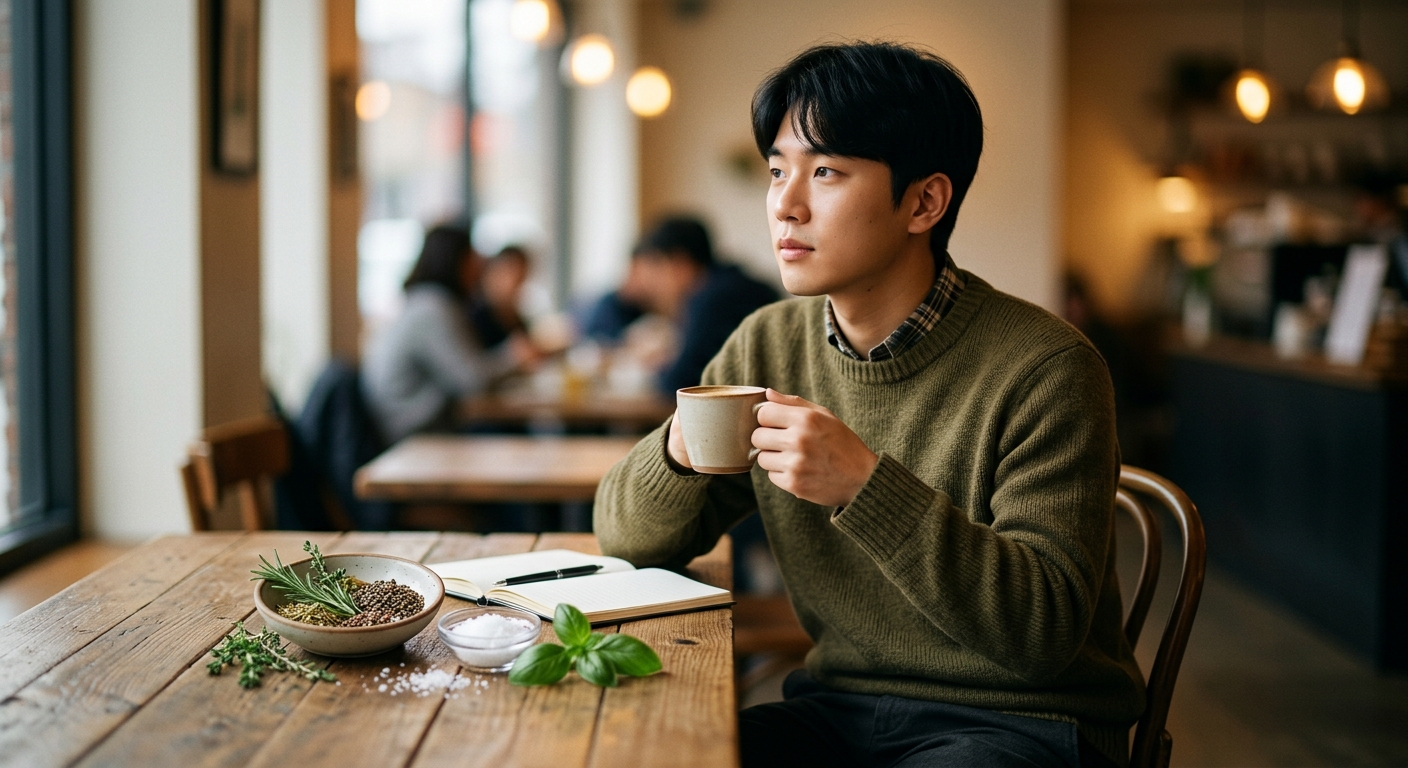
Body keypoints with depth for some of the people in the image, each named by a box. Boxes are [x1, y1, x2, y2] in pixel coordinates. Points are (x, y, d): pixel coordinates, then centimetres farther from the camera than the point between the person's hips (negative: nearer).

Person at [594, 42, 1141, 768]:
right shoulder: (766, 346, 2)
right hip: (837, 707, 4)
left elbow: (1048, 630, -21)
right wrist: (677, 456, -16)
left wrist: (866, 486, -31)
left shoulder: (1041, 369, -15)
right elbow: (629, 536, 8)